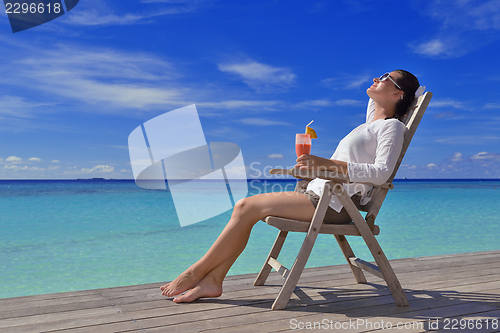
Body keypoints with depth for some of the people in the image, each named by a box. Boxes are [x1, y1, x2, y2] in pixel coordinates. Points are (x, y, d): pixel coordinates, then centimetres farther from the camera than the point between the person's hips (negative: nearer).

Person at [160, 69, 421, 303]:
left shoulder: (392, 126, -1)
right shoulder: (372, 123, 25)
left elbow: (382, 172, -19)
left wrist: (328, 164, -26)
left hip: (333, 204, -9)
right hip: (319, 195, 9)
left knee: (247, 207, -16)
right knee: (245, 207, -5)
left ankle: (195, 272, -5)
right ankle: (212, 281, -6)